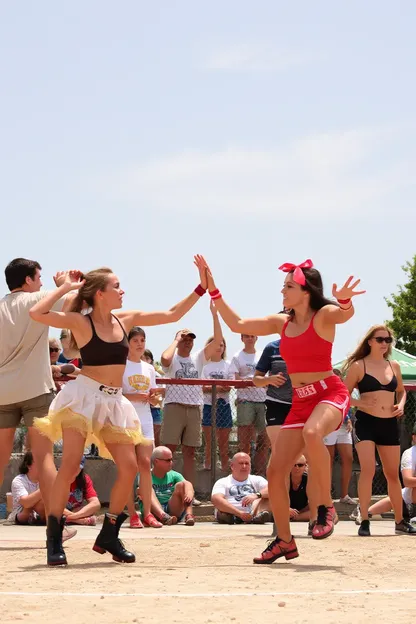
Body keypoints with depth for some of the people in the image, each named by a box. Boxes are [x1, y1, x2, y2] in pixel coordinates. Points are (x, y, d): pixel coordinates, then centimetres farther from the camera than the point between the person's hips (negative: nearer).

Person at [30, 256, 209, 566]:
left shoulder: (126, 319, 8)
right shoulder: (80, 322, -8)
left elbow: (172, 315, 14)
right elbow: (37, 313, -21)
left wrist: (201, 288, 10)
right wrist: (66, 287, -12)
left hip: (114, 401, 6)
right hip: (83, 396, -6)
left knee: (129, 467, -1)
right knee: (70, 465, -15)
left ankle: (108, 536, 13)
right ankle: (54, 537, -6)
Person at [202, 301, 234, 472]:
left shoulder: (227, 365, 7)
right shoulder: (205, 365, 3)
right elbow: (202, 387, -6)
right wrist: (216, 388, -24)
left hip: (223, 405, 1)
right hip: (208, 406, -1)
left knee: (223, 444, 5)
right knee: (209, 443, -2)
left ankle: (225, 470, 7)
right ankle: (207, 470, 0)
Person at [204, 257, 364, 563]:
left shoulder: (324, 315, -9)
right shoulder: (281, 323, 9)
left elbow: (346, 313, -32)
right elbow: (237, 324, 10)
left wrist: (345, 300, -55)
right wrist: (213, 291, 5)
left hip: (330, 393, -7)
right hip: (300, 401, 7)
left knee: (312, 434, -40)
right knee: (275, 472, 0)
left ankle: (326, 507, -23)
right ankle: (285, 541, 15)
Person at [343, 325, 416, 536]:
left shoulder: (394, 366, 9)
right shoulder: (358, 366, -4)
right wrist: (360, 403, -18)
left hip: (390, 424, 5)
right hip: (366, 422, -5)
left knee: (392, 473, 12)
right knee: (368, 470, -16)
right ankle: (364, 521, -12)